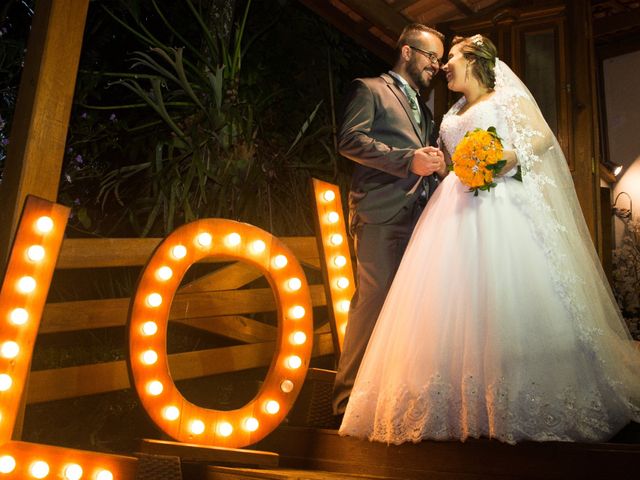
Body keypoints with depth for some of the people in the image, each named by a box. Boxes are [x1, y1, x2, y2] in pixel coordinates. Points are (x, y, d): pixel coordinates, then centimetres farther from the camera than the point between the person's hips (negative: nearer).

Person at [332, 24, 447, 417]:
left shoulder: (424, 110, 31)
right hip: (381, 212, -7)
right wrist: (408, 160, -16)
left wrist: (436, 163, 10)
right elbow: (350, 139, -8)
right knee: (375, 298, -11)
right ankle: (350, 394, -1)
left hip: (418, 215, 8)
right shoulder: (370, 89, 7)